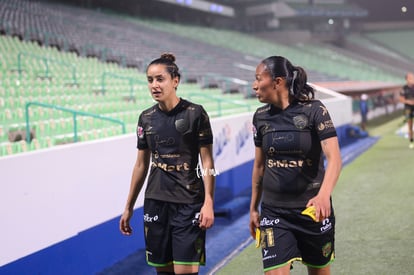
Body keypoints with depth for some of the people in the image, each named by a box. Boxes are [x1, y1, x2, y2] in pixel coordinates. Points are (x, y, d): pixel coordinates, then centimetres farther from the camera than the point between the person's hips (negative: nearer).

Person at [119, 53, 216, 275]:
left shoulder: (195, 113, -7)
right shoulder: (146, 118, 6)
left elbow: (207, 161, -6)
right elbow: (141, 164, 13)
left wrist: (208, 202, -15)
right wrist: (129, 207, 15)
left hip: (188, 203, -4)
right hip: (155, 202, 5)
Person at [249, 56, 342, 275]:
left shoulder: (313, 110, -11)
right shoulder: (261, 117, 2)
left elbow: (334, 158, -20)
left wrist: (324, 194, -37)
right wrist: (254, 207, 14)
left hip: (312, 208, -2)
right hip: (273, 212, 3)